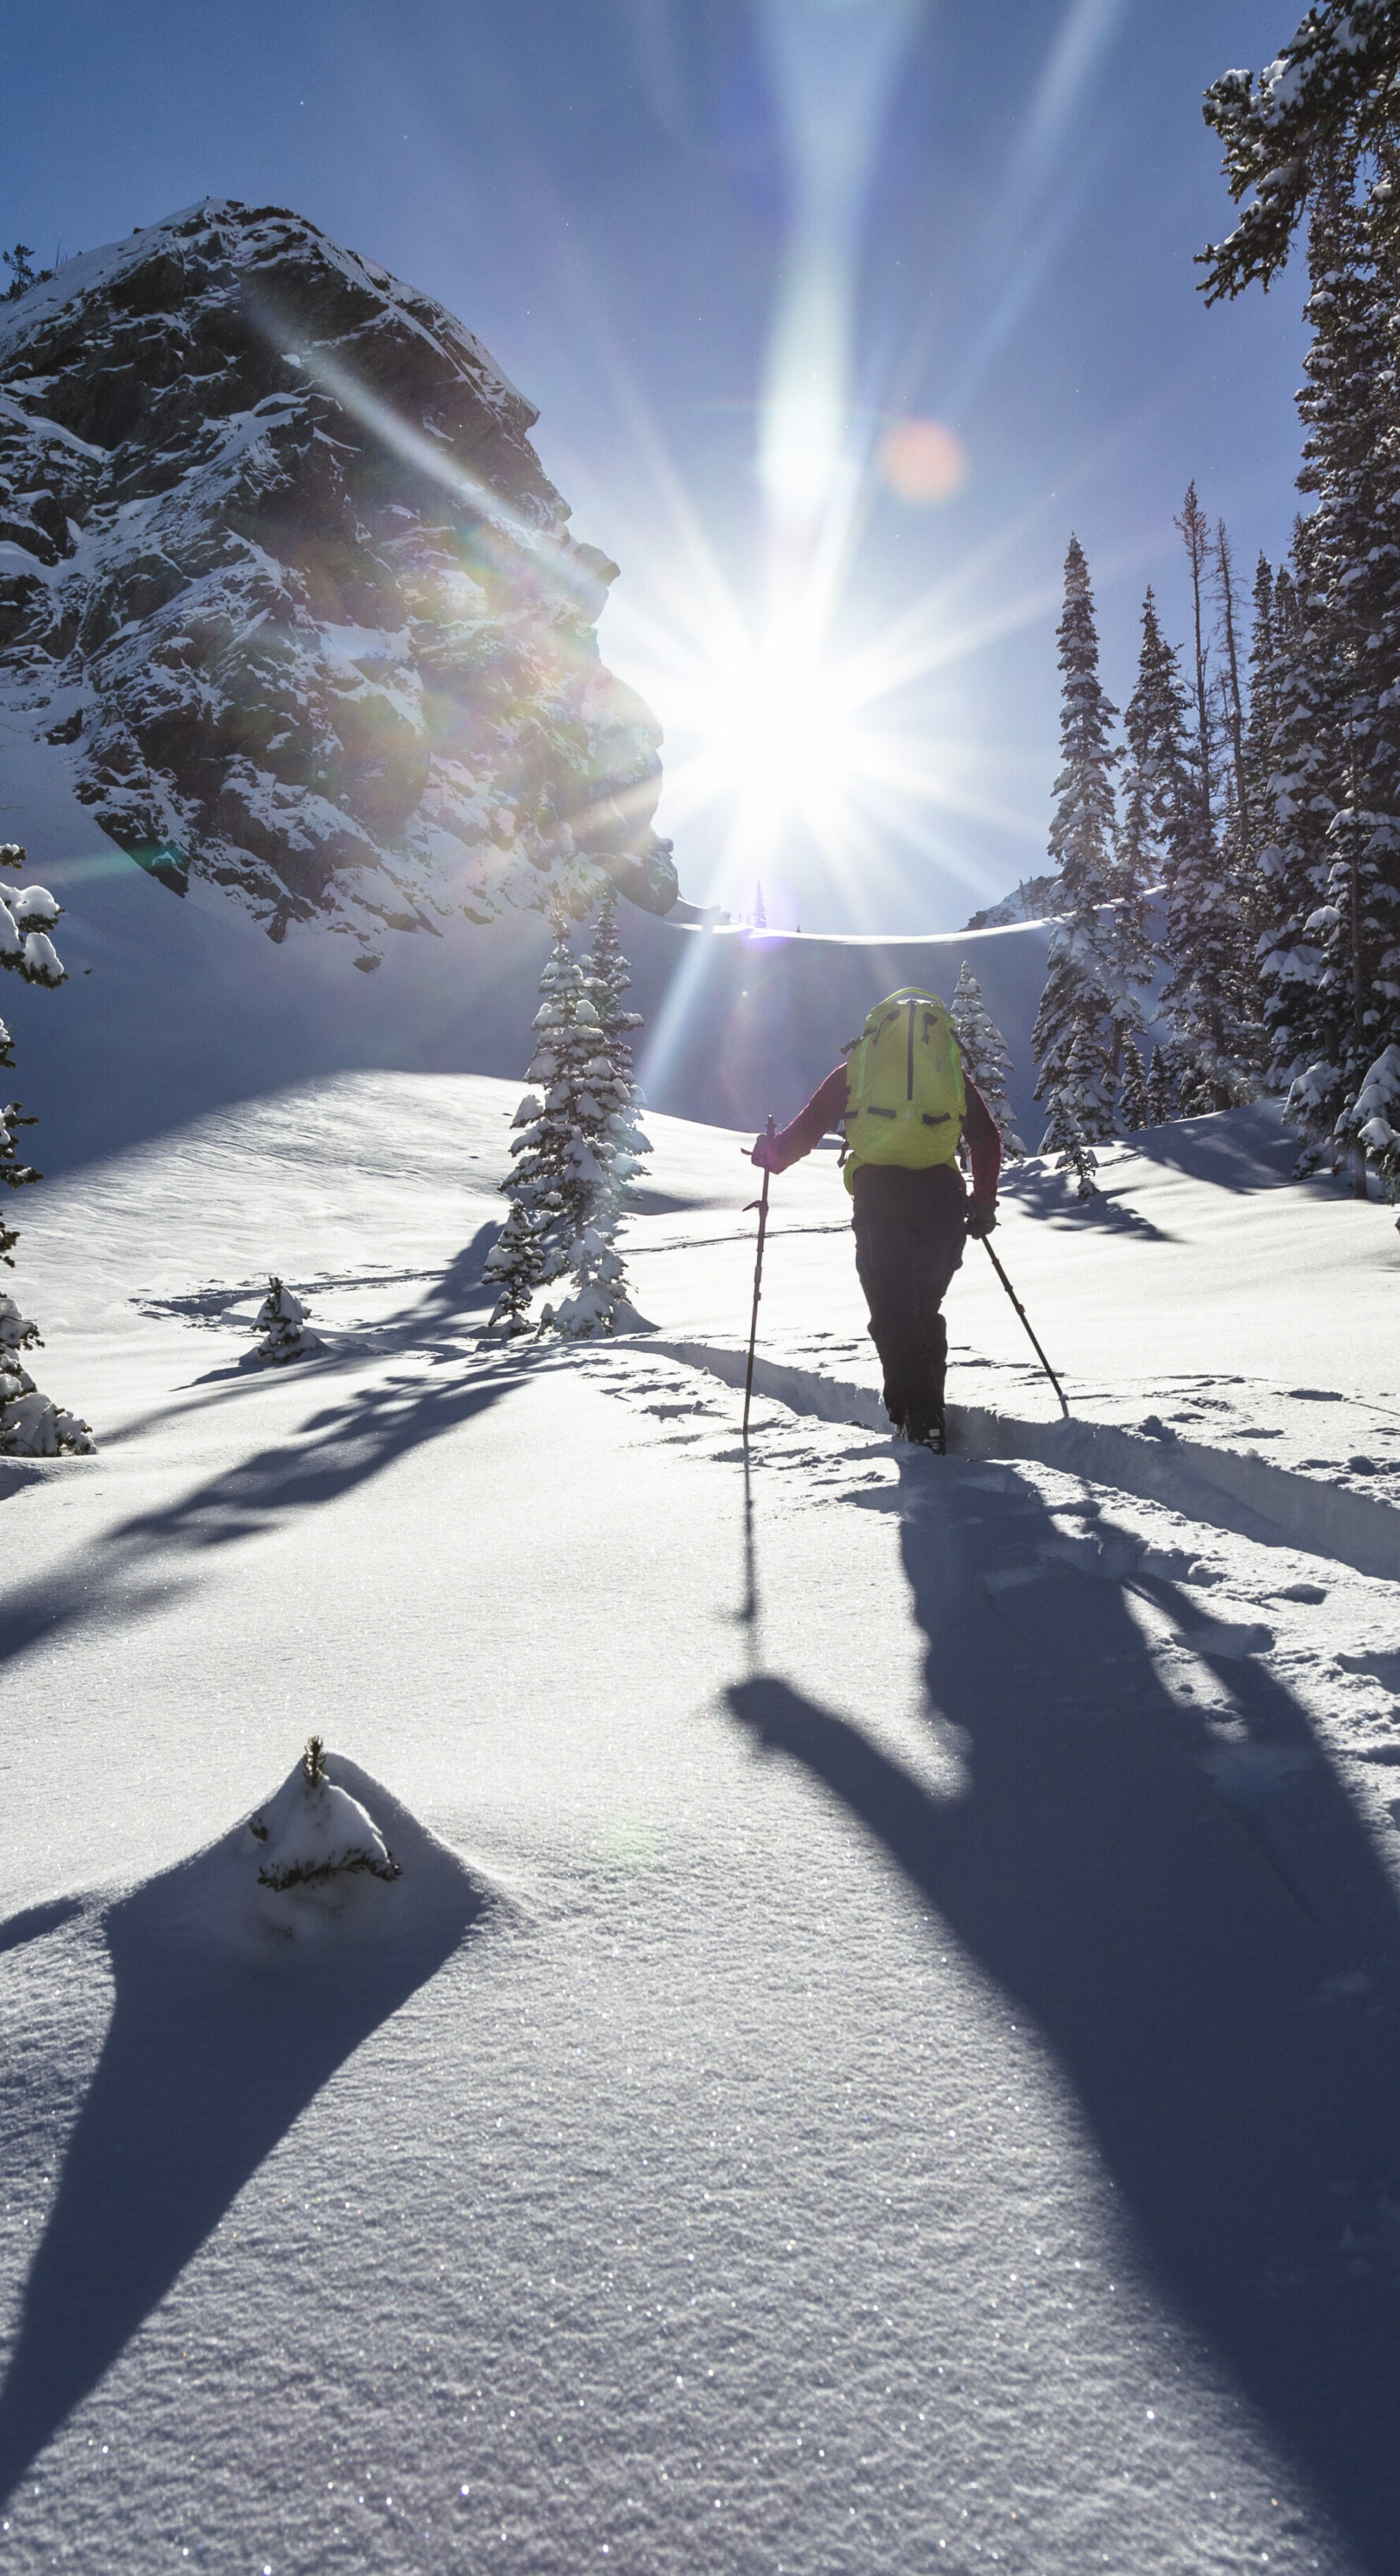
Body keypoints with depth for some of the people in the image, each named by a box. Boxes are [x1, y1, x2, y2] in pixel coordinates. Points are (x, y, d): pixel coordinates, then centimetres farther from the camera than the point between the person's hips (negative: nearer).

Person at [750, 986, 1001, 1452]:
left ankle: (919, 1424, -5)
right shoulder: (952, 1069, 21)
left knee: (892, 1317, 3)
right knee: (926, 1311, 17)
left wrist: (770, 1154, 34)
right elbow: (987, 1138, 14)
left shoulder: (852, 1070, 18)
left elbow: (806, 1130, 16)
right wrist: (984, 1203, 23)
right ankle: (930, 1412, 16)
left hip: (879, 1197, -2)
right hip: (941, 1199, 2)